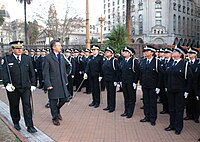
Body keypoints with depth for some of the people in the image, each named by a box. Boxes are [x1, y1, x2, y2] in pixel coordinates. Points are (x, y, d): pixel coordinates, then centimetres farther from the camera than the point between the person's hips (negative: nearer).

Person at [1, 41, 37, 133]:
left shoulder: (27, 58, 6)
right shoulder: (6, 59, -3)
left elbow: (32, 73, 10)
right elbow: (4, 73, -8)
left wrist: (33, 84, 7)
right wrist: (7, 84, -21)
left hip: (26, 87, 1)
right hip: (13, 88, -1)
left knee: (27, 106, -1)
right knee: (14, 106, 13)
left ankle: (30, 126, 3)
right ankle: (16, 123, 34)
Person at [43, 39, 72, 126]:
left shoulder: (62, 56, 8)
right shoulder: (48, 58, -9)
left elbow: (69, 65, 23)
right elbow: (45, 72, -11)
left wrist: (66, 74, 16)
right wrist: (48, 84, -15)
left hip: (62, 83, 5)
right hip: (53, 84, -5)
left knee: (64, 98, 8)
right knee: (53, 101, 6)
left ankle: (57, 110, 37)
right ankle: (55, 118, 23)